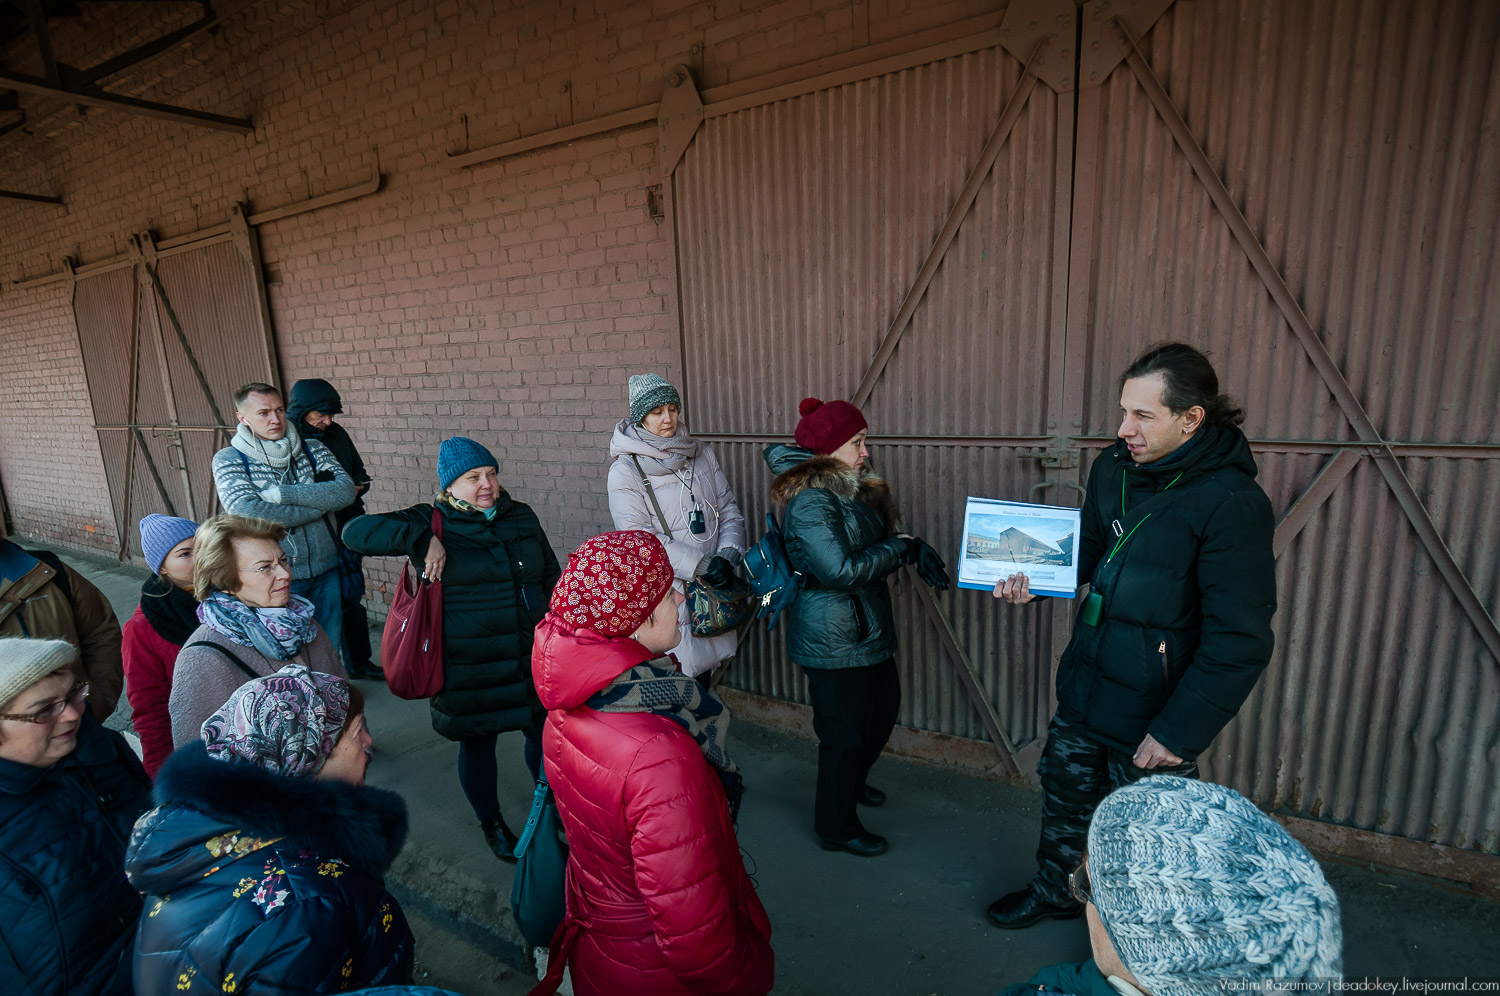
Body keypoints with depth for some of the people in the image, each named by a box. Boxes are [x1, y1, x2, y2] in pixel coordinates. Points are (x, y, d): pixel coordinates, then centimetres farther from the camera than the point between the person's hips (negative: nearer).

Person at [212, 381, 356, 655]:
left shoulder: (312, 448, 5)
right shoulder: (228, 459, -3)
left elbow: (346, 491, -10)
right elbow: (247, 511, -19)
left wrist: (282, 493, -17)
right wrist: (319, 504, -13)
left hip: (324, 571, 3)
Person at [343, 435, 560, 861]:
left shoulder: (521, 517, 4)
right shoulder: (432, 523, -7)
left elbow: (550, 574, 15)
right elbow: (356, 531, -18)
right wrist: (423, 541, -27)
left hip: (531, 659, 3)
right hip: (468, 670, -3)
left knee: (544, 732, 16)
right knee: (478, 744, 15)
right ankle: (491, 822, 41)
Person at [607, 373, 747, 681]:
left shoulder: (701, 453, 8)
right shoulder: (625, 471, -7)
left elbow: (729, 509, 8)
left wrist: (727, 555, -10)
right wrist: (701, 566, -19)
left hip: (714, 587, 5)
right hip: (668, 594, -4)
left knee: (706, 667, 16)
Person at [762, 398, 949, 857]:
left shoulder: (849, 489, 8)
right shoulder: (811, 501, -23)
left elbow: (884, 536, 11)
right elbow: (841, 569, -29)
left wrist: (916, 549, -10)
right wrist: (903, 547, -17)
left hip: (867, 629, 10)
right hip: (834, 642, -10)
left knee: (884, 708, 25)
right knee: (845, 732, 5)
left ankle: (851, 781, 51)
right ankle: (836, 826, 27)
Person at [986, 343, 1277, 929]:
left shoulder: (1233, 504, -23)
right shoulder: (1113, 469, -2)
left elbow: (1239, 641, -22)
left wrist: (1180, 730, -21)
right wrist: (1033, 580, -4)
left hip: (1154, 717, -6)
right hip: (1085, 686, 7)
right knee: (1064, 797, 24)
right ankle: (1054, 891, 50)